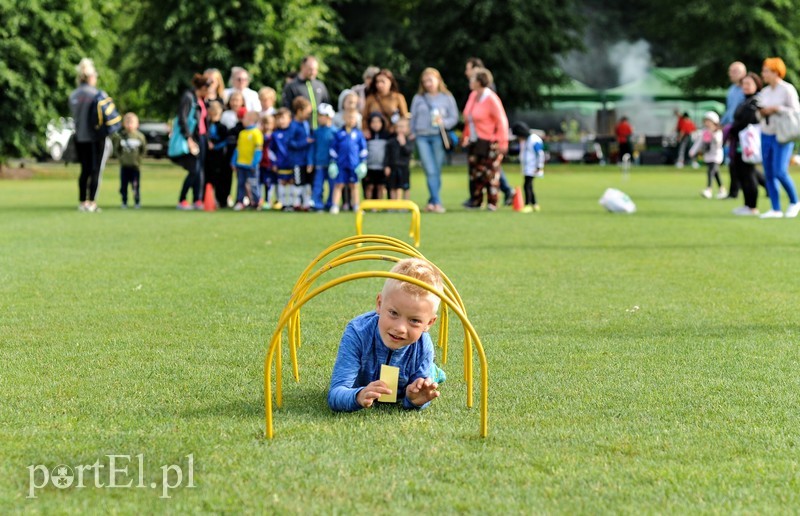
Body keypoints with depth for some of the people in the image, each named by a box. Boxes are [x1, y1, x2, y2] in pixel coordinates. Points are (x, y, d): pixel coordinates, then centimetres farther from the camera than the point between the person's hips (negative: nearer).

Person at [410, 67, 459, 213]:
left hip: (439, 137, -1)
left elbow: (454, 117, 7)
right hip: (422, 137, 1)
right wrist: (412, 133, 6)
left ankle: (431, 202, 11)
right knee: (430, 171, -9)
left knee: (437, 171, 0)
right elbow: (413, 117, 16)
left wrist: (443, 122, -11)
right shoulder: (418, 98, 12)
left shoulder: (447, 97, 7)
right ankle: (437, 202, -12)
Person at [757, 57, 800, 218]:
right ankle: (776, 209, 7)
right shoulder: (765, 91, 12)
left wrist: (775, 109, -18)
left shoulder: (787, 90, -9)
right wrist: (761, 112, -3)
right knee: (769, 174, 2)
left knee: (780, 172, -15)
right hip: (766, 135, 7)